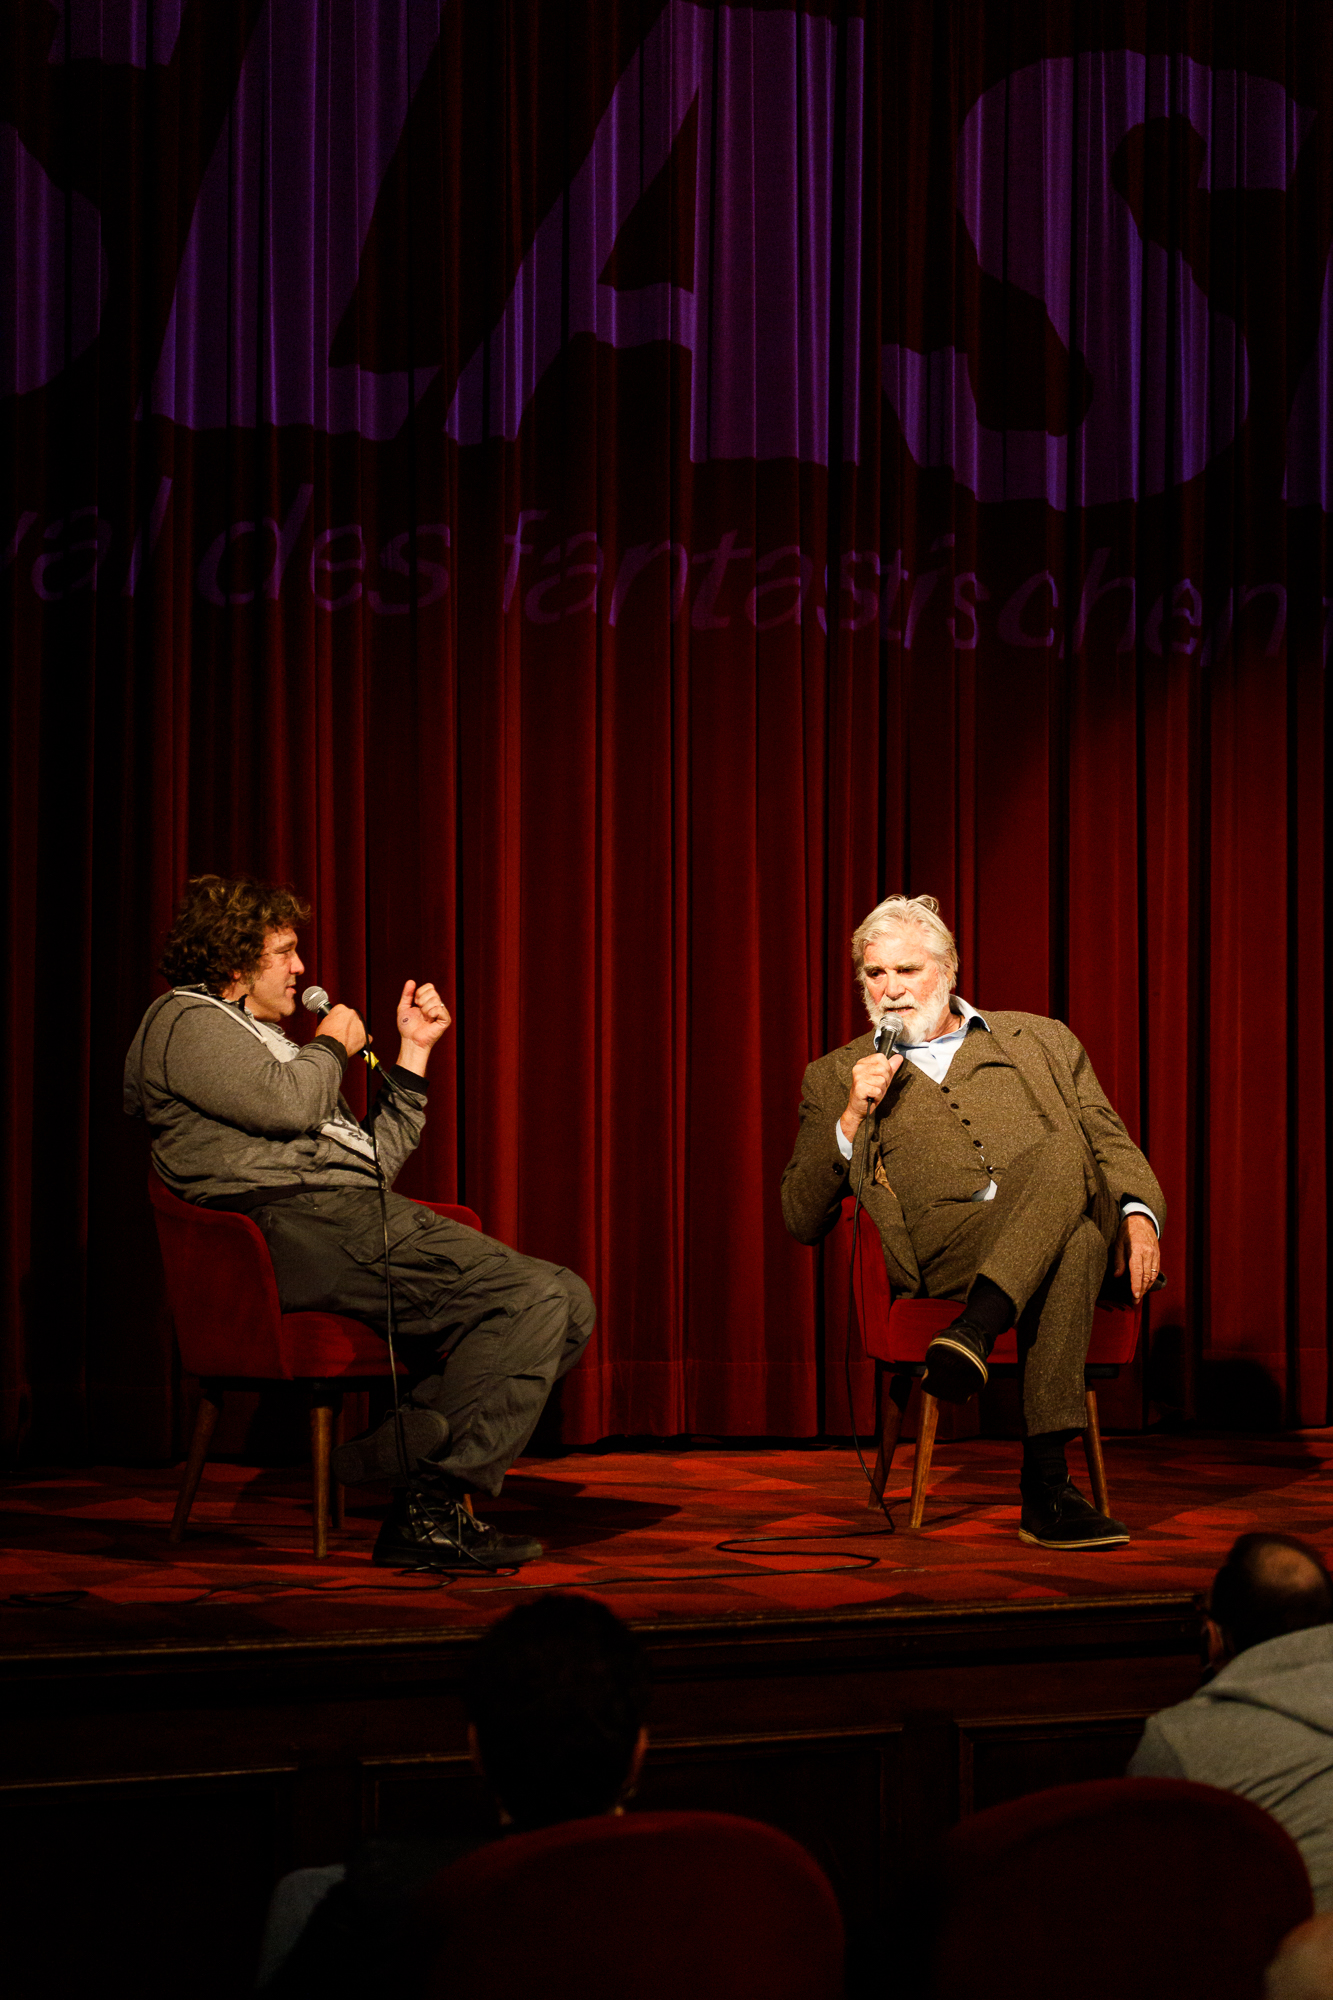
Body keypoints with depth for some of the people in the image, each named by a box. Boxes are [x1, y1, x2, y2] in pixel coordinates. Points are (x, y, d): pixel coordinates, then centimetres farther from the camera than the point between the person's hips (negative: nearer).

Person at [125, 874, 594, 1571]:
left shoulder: (264, 1040, 35)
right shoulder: (186, 1022, 5)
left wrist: (414, 1051, 27)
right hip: (303, 1220, -10)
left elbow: (375, 1160, 29)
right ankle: (428, 1508, -22)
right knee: (534, 1298, -21)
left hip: (356, 1213, 10)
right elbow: (288, 1105, -15)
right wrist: (331, 1045, 6)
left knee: (567, 1301, -5)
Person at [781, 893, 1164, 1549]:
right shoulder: (838, 1077, 22)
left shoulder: (1041, 1040, 26)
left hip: (1071, 1222, 2)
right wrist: (852, 1119, 0)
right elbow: (802, 1220, 15)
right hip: (944, 1250, -2)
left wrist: (1139, 1215, -2)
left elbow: (1110, 1144, 20)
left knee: (1065, 1153, -35)